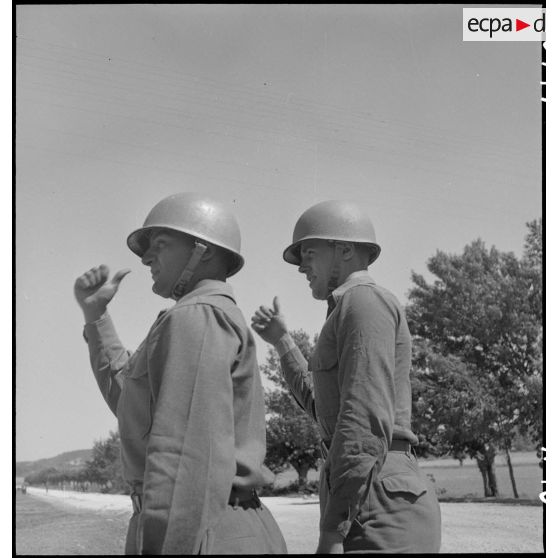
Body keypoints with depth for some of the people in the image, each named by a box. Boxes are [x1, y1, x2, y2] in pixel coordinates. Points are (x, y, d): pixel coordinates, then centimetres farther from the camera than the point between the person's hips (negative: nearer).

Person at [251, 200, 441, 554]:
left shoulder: (364, 300, -6)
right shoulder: (364, 308, 25)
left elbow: (367, 418, -19)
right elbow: (325, 411, 35)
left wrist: (332, 530, -21)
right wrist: (282, 341, 36)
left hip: (380, 511, -10)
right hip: (382, 509, 10)